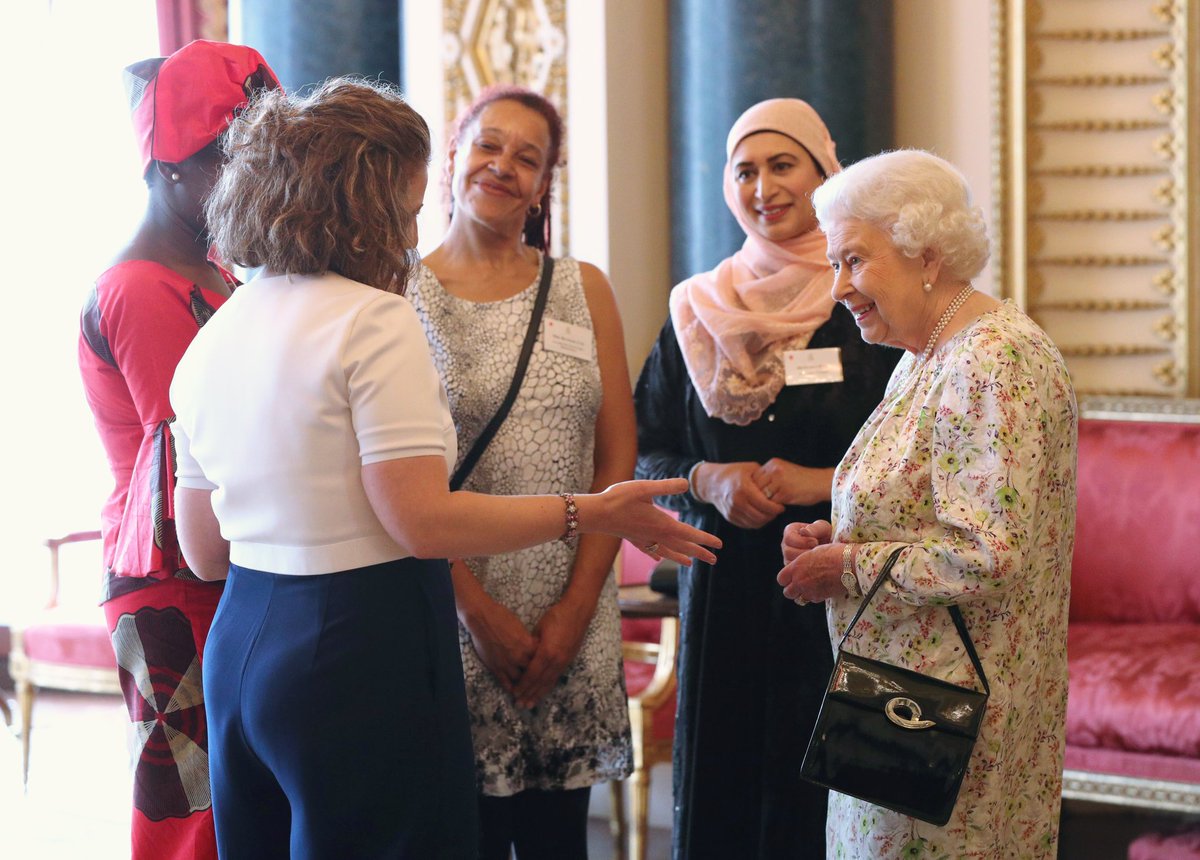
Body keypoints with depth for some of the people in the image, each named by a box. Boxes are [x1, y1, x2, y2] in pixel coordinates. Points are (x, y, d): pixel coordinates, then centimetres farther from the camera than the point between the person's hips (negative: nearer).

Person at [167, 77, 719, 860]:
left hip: (241, 649, 8)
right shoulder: (375, 321, -13)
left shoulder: (213, 337, 10)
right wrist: (591, 514, -11)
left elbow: (205, 552, 13)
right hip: (362, 659, -8)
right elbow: (424, 522, -19)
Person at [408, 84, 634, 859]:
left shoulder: (583, 289, 9)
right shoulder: (402, 295, 0)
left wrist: (576, 607, -4)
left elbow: (619, 458, 5)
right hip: (455, 612, -2)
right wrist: (480, 608, -11)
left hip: (572, 614, 3)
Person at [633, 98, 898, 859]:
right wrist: (708, 481, -7)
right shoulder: (698, 313, 9)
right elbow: (645, 454, 12)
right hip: (724, 589, 3)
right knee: (720, 792, 4)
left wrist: (825, 482, -14)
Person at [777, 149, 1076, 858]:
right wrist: (834, 538, 4)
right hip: (897, 688, 10)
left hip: (953, 712, -10)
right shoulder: (922, 360, 13)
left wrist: (845, 567, -15)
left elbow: (989, 556, -25)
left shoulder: (996, 361, -18)